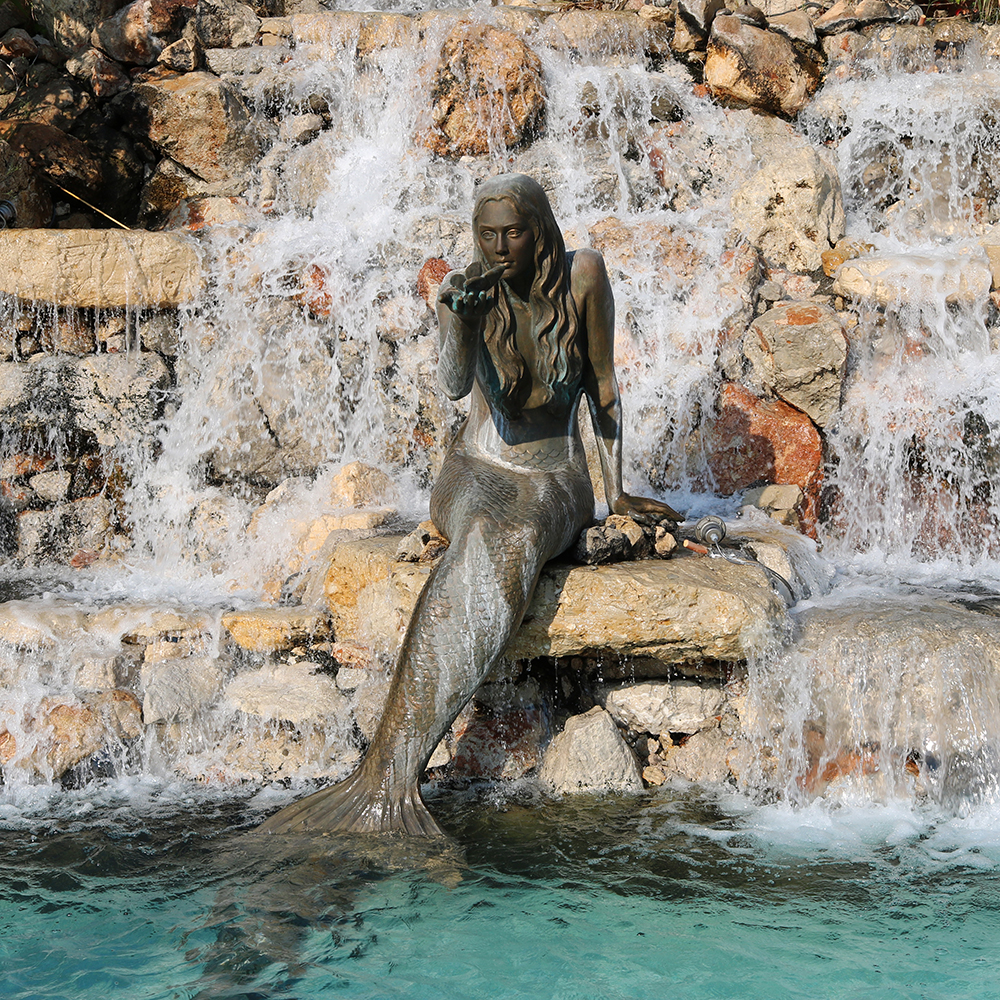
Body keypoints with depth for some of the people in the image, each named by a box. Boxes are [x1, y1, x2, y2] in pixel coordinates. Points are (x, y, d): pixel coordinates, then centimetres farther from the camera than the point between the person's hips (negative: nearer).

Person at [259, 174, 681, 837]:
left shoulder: (582, 276, -3)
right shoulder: (468, 288, -1)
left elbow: (604, 386, 3)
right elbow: (455, 384, -17)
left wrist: (617, 492, 3)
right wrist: (460, 313, -34)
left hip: (555, 481, 0)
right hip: (477, 471, 0)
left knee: (515, 544, -37)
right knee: (482, 539, -37)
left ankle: (385, 772, -45)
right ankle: (395, 785, -48)